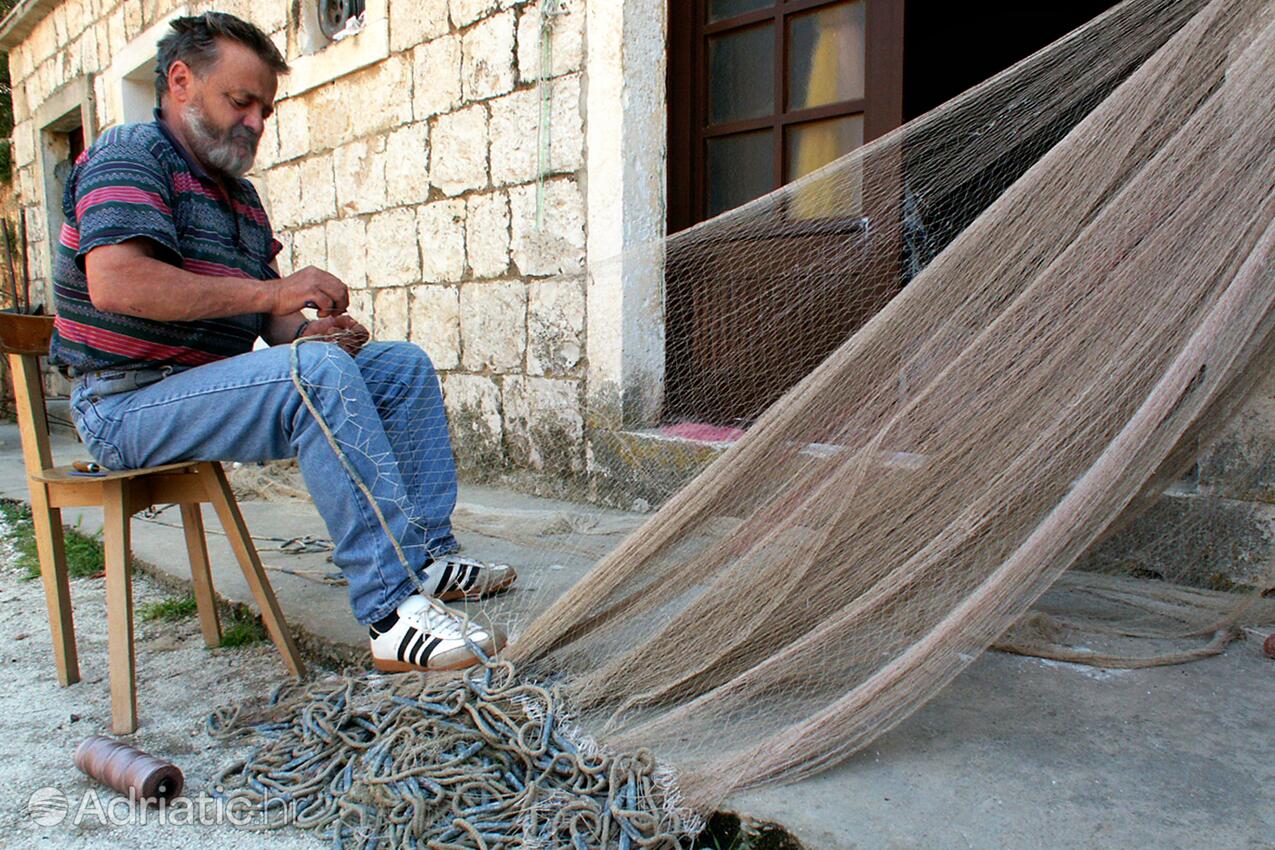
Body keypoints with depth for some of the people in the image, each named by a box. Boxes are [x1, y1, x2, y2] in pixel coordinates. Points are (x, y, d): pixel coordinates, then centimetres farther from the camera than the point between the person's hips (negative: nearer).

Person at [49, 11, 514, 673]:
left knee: (403, 365, 3)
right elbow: (113, 282, -26)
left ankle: (426, 557, -3)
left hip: (213, 382, 9)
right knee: (319, 372, -35)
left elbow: (270, 319, 16)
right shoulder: (130, 155, -7)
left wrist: (307, 331, -9)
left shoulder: (237, 192, 20)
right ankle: (391, 612, -37)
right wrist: (272, 292, -25)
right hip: (129, 406, -9)